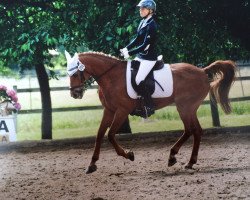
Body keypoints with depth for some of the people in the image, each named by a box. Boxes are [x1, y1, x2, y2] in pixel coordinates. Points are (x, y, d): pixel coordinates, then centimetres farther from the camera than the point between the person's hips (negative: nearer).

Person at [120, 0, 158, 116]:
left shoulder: (151, 25, -19)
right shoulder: (143, 22, 8)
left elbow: (145, 45, -23)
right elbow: (137, 39, 15)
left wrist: (130, 53, -22)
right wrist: (126, 48, 1)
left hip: (149, 58, -10)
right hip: (140, 56, 10)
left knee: (138, 80, -20)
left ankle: (150, 106, -10)